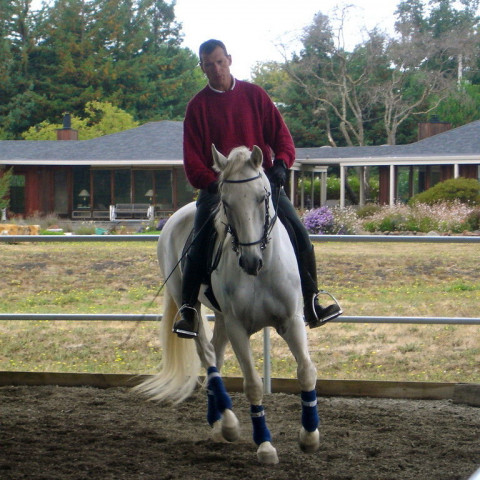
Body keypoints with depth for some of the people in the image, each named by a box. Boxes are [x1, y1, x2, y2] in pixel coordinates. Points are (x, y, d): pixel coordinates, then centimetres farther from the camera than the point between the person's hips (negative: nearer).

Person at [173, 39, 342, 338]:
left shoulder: (254, 95, 8)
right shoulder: (199, 106, 5)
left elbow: (280, 133, 5)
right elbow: (192, 156, 0)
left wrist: (282, 162, -15)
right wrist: (211, 183, -17)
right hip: (218, 186, -1)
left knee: (298, 233, -10)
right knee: (201, 240, -20)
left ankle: (311, 303, 0)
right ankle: (188, 308, -11)